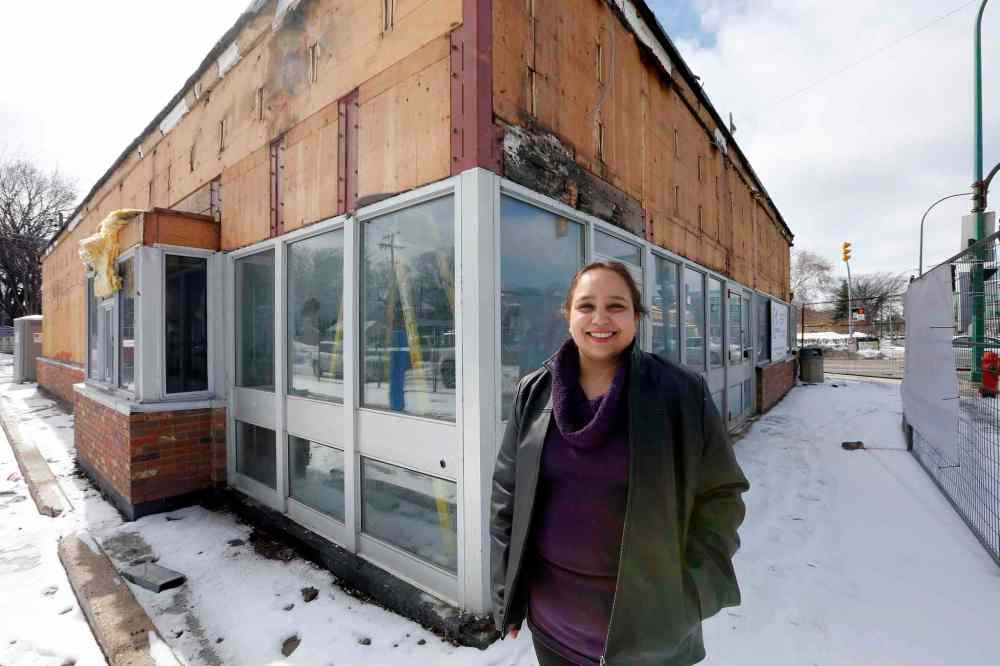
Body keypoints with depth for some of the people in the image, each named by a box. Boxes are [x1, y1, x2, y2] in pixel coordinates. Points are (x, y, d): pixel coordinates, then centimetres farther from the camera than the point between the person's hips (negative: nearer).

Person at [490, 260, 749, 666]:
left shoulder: (680, 393, -13)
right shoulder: (534, 393, -6)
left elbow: (719, 495, -5)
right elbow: (507, 494, 0)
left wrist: (686, 593, -9)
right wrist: (506, 592, 3)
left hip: (644, 613, -1)